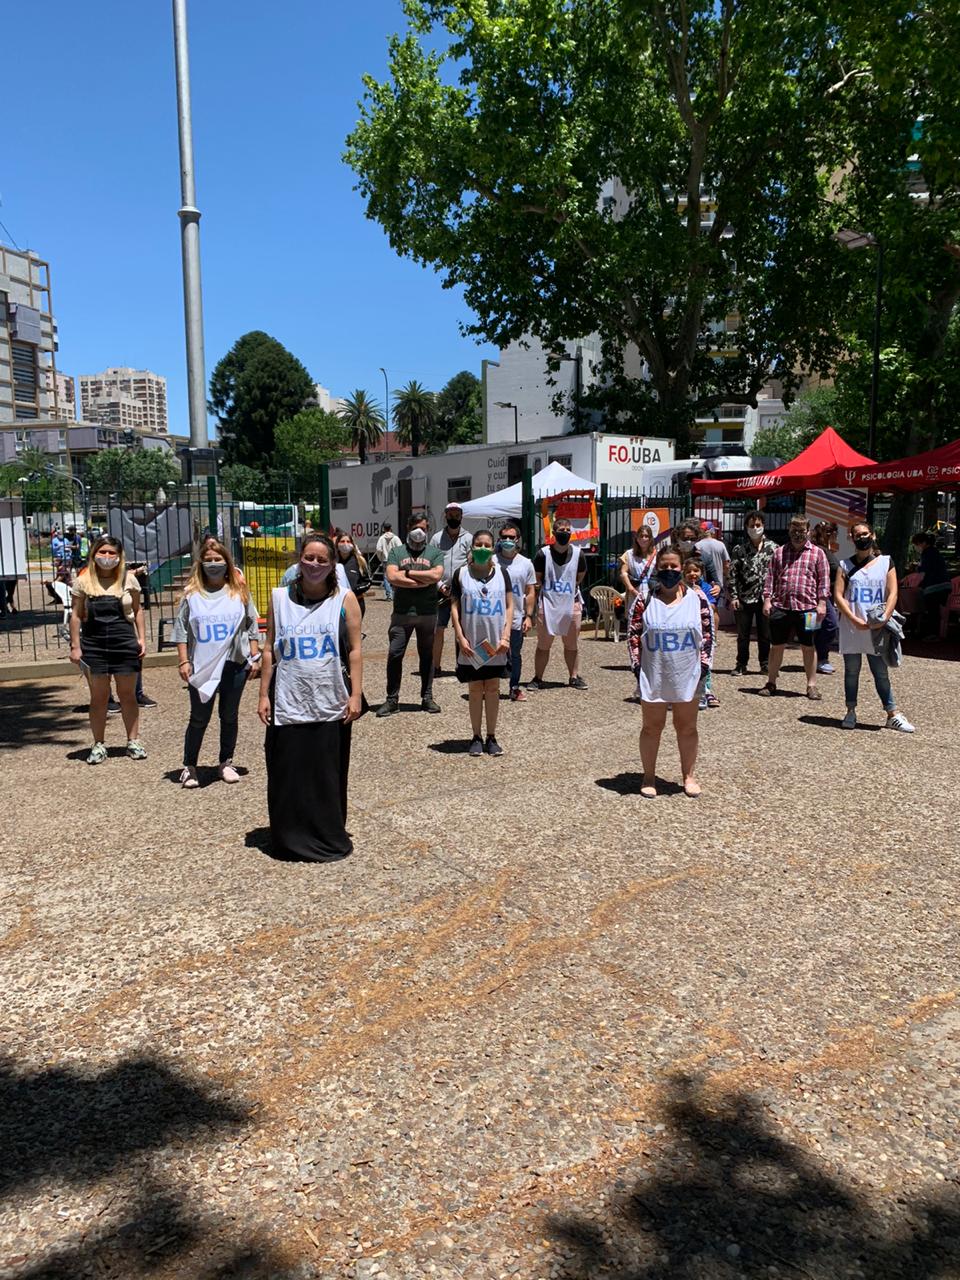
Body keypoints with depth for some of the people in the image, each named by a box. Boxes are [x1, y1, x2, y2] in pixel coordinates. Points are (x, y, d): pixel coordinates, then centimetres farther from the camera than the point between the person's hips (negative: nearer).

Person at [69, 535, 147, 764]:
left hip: (125, 642, 0)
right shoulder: (83, 581, 1)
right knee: (98, 696, 5)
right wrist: (75, 646, -1)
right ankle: (98, 744, 14)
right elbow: (76, 615, 4)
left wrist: (141, 638, 0)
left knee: (128, 694, 7)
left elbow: (137, 610, 8)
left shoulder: (128, 580, 2)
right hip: (94, 644, 0)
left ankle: (133, 741, 17)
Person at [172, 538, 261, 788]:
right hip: (201, 666, -1)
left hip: (235, 664, 1)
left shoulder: (240, 591, 5)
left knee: (230, 717, 11)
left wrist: (255, 657, 4)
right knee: (199, 718, 3)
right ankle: (189, 766, 16)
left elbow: (252, 626, 8)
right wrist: (184, 661, -4)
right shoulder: (191, 594, 2)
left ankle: (226, 763, 25)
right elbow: (181, 630, 3)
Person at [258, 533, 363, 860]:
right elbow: (270, 649, 8)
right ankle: (291, 839, 22)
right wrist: (264, 694, 4)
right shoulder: (280, 598, 5)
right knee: (288, 774, 5)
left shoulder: (345, 599, 1)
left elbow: (354, 650, 0)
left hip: (331, 705, -1)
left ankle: (330, 838, 25)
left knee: (329, 775, 8)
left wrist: (356, 694, -6)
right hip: (288, 703, 1)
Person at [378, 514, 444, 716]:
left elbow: (436, 575, -10)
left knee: (427, 655, 8)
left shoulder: (435, 552, 8)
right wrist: (423, 581, -10)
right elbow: (392, 577, -8)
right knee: (394, 654, -3)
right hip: (402, 613, 0)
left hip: (427, 613, 0)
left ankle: (427, 697, 18)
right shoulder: (397, 552, 9)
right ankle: (392, 699, 5)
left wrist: (408, 573, -8)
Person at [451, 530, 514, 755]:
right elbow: (454, 606, 1)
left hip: (495, 643, 1)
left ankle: (491, 737, 17)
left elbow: (509, 606, 4)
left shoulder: (501, 572, 4)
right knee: (475, 690, 6)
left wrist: (506, 636, -5)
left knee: (493, 689, 7)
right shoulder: (462, 574, 1)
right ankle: (476, 737, 16)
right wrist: (460, 637, -8)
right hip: (471, 644, -1)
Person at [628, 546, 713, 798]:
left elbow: (708, 635, 2)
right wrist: (637, 665, -7)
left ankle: (688, 776, 26)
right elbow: (633, 635, -1)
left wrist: (704, 665, -4)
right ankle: (649, 777, 23)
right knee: (651, 727, 10)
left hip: (687, 677, 1)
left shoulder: (697, 599, -2)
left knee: (687, 728, 12)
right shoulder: (645, 600, -3)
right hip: (653, 676, 0)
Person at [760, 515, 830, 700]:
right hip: (780, 606, 2)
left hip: (807, 607, -2)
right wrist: (767, 599, 1)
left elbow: (823, 580, 3)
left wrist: (821, 603, -5)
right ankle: (771, 683, 17)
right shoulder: (779, 552, 12)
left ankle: (811, 685, 13)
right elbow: (770, 577, 10)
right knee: (777, 645, 7)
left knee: (808, 647, 5)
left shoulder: (817, 553, 6)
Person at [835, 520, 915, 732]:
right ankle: (851, 712, 17)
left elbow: (892, 593, -1)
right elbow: (838, 596, -2)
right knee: (851, 670, 8)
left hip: (877, 629, 0)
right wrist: (855, 620, -14)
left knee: (881, 672, 3)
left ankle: (893, 715, 9)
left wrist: (885, 617, -16)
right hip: (851, 628, 0)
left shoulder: (886, 562, 6)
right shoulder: (845, 566, 6)